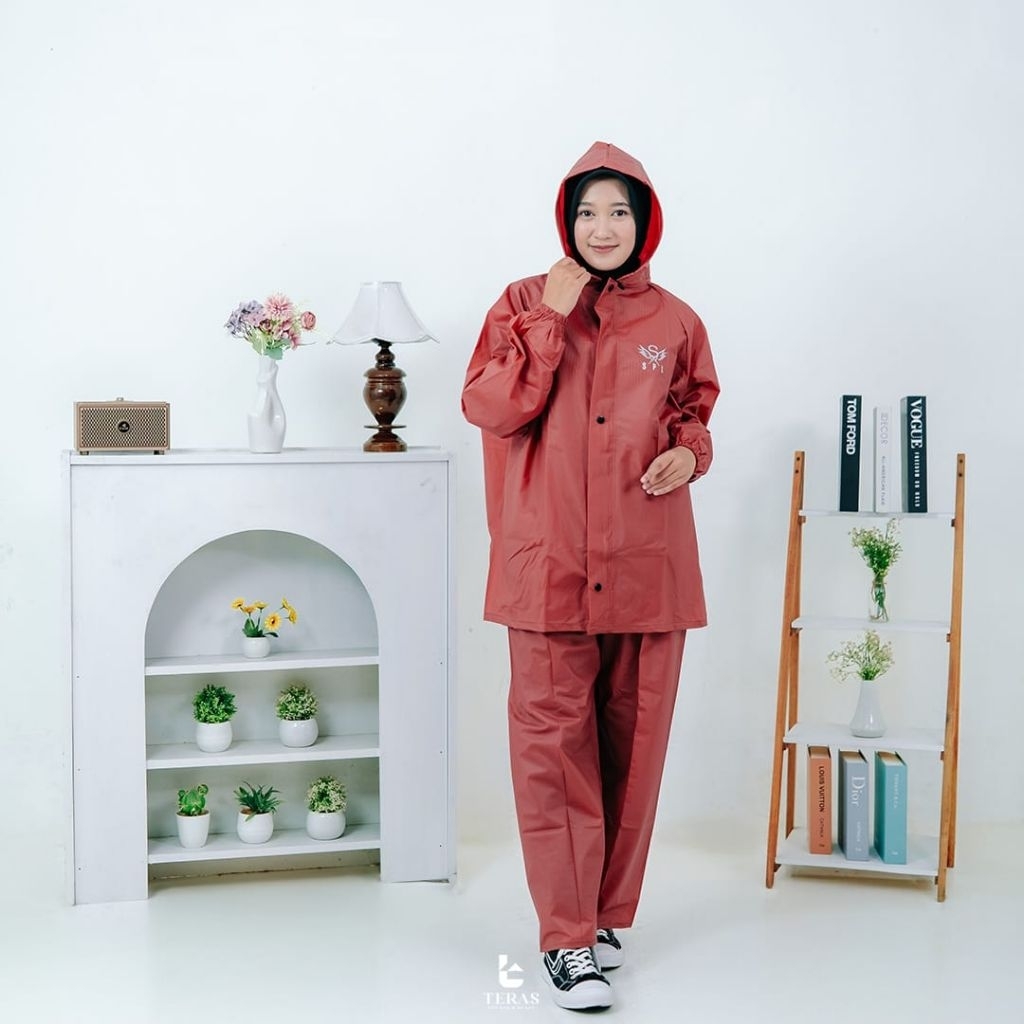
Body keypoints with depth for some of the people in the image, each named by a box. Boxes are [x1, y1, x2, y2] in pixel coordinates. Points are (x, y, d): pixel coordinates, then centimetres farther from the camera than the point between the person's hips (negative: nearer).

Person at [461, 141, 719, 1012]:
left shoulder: (674, 322, 8)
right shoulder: (524, 304, 4)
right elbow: (490, 408, -7)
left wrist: (689, 453, -3)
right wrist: (554, 319, -11)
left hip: (647, 568, 2)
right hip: (551, 564, -2)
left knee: (632, 742, 9)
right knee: (555, 743, -2)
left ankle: (607, 914, 26)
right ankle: (566, 937, 7)